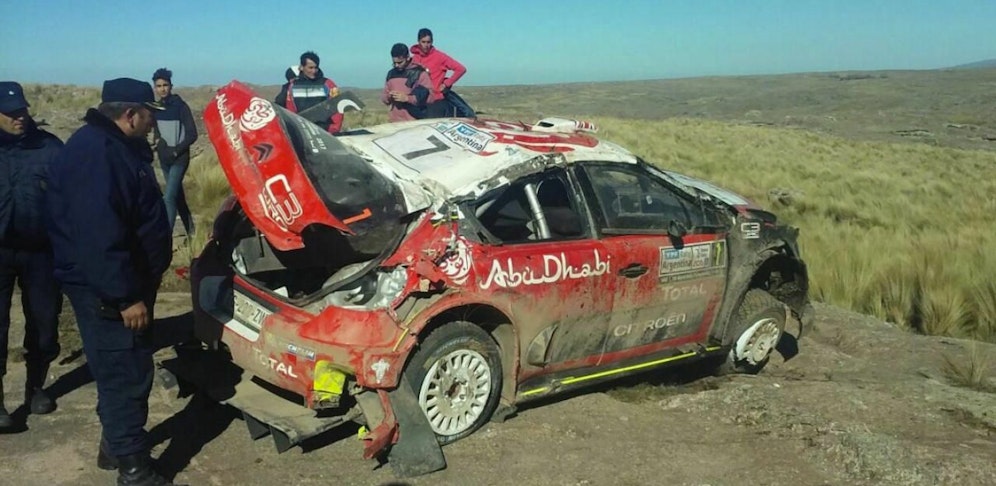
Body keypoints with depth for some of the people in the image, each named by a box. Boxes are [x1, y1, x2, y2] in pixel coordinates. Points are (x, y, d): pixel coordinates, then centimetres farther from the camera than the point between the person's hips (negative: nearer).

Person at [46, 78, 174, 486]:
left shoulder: (116, 146, 12)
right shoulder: (96, 153, -23)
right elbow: (98, 234, -29)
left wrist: (136, 286, 26)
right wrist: (125, 296, -27)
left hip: (124, 281, 11)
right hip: (105, 289, -11)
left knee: (125, 369, 18)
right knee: (126, 373, -6)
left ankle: (115, 444, 32)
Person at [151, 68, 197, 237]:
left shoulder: (180, 106, -11)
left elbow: (192, 134, -13)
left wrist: (176, 151, -16)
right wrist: (158, 141, 0)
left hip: (179, 158, -7)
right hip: (164, 159, 7)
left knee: (169, 197, -14)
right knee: (177, 195, 15)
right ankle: (190, 230, 27)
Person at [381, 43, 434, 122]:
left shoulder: (420, 73, -2)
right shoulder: (391, 73, 14)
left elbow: (429, 97, -8)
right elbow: (383, 97, 19)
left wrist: (407, 98, -17)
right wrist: (388, 97, -5)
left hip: (414, 121, -4)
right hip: (394, 121, 4)